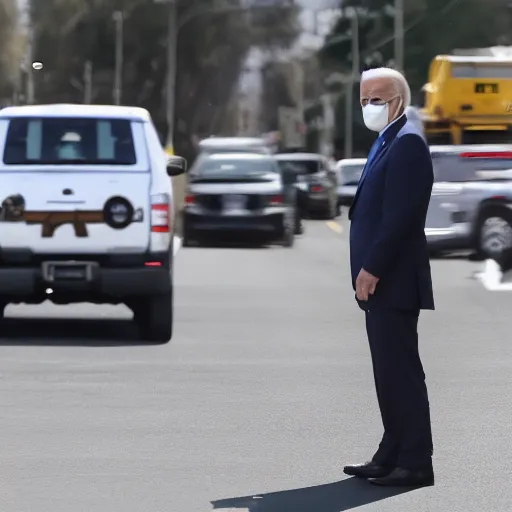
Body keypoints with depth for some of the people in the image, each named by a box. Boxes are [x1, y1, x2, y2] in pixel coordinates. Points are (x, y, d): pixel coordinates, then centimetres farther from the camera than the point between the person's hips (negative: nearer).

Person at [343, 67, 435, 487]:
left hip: (392, 280, -10)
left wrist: (372, 269, -20)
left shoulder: (407, 142, -13)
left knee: (401, 373, -8)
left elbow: (401, 215, -21)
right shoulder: (387, 142, 19)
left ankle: (415, 464, -5)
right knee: (389, 373, 12)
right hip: (379, 280, 10)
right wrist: (366, 271, 14)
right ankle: (392, 456, 17)